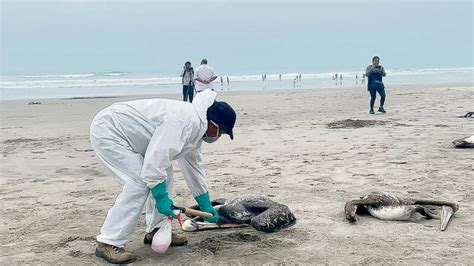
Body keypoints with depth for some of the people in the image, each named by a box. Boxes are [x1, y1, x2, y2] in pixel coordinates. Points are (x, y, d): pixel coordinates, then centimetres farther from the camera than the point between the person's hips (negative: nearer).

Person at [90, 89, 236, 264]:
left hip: (127, 133, 10)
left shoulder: (196, 127, 6)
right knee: (139, 183, -18)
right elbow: (155, 161, -31)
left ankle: (156, 231, 15)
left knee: (163, 174, 7)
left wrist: (207, 207, 22)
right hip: (107, 130, -10)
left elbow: (194, 168, 17)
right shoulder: (182, 121, -27)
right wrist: (161, 197, -19)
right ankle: (108, 243, -13)